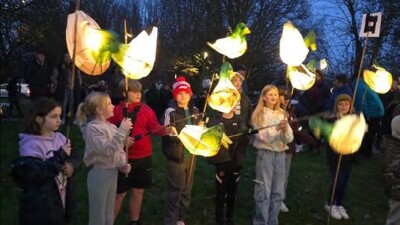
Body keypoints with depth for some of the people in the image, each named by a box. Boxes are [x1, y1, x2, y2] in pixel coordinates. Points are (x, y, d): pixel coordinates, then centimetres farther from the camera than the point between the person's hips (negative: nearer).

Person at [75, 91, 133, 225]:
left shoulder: (111, 127, 5)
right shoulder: (92, 128, -17)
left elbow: (118, 149, 13)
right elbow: (107, 150, -27)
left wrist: (122, 164, -4)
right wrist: (122, 131, -27)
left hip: (112, 172, 7)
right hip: (99, 174, -7)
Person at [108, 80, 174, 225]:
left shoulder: (146, 110, 3)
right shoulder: (117, 111, -4)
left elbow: (154, 127, -7)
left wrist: (165, 130, -26)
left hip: (143, 156, 3)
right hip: (124, 157, -3)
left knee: (138, 190, 14)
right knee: (120, 192, 5)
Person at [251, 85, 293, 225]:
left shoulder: (281, 114, 11)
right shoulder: (259, 114, -2)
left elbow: (289, 138, 4)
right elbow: (263, 137, -13)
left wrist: (285, 129, -17)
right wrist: (276, 128, -27)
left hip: (280, 154, 5)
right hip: (265, 154, -5)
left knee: (278, 193, 10)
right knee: (264, 192, -2)